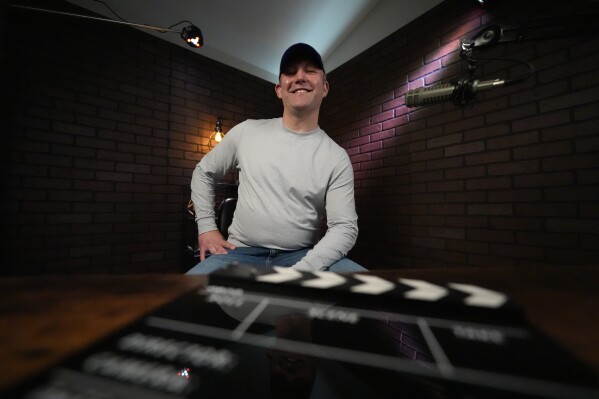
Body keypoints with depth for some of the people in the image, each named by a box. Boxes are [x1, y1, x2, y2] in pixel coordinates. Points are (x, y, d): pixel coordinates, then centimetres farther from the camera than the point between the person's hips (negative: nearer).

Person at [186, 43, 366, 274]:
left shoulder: (337, 158, -4)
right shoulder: (247, 131, 2)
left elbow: (344, 227, -8)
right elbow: (203, 173, 14)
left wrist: (300, 272, -20)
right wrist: (206, 226, 4)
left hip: (303, 256, 1)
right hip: (242, 253, 0)